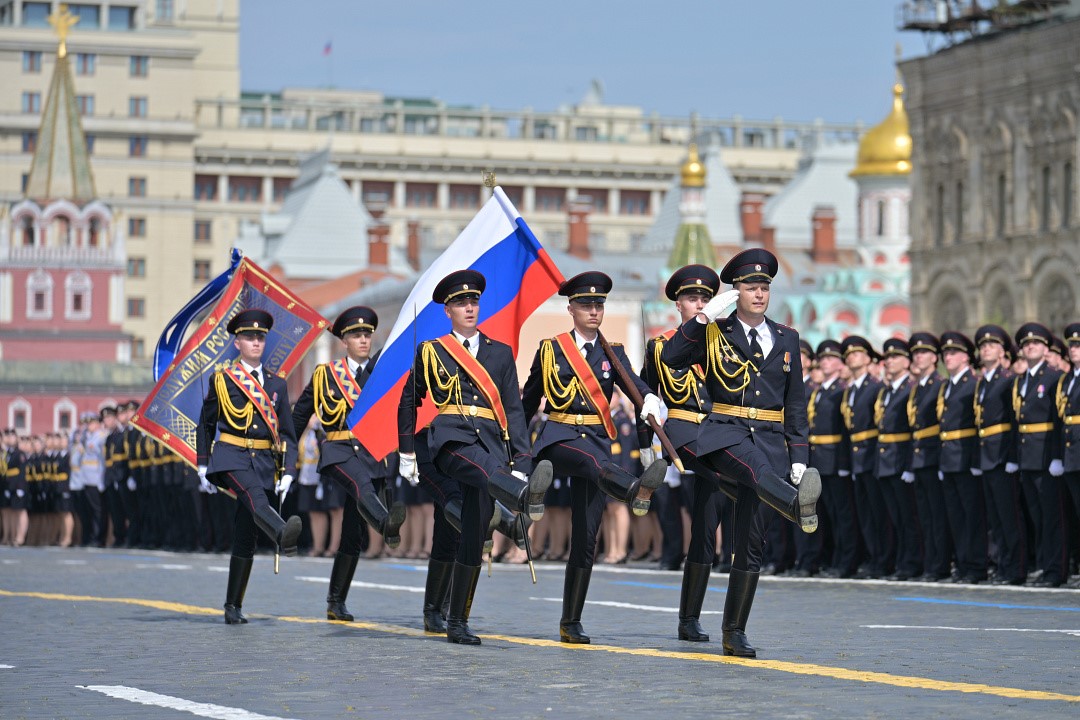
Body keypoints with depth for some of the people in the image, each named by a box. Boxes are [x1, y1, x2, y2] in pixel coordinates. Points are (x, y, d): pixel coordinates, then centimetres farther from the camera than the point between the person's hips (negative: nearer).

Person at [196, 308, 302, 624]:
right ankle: (284, 535, -65)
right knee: (255, 496, -35)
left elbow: (288, 433, 12)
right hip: (231, 456, -3)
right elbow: (206, 425, 14)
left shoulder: (277, 384, 13)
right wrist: (203, 466, 8)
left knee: (245, 538, 2)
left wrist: (287, 472, 1)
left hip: (265, 461, 3)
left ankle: (233, 607, 8)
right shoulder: (222, 380, 7)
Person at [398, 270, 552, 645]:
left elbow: (513, 410, 14)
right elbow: (409, 401, 23)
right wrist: (406, 453, 22)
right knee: (487, 468, -39)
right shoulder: (431, 351, 14)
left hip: (491, 439, 3)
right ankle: (527, 499, -74)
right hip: (451, 436, -3)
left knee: (475, 532, -5)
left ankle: (458, 622, 1)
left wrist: (522, 462, 4)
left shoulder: (501, 352, 18)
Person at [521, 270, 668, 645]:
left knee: (585, 538, -1)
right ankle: (636, 491, -71)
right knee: (594, 459, -39)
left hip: (598, 440, 2)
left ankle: (571, 624, 4)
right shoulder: (550, 350, 9)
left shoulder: (612, 354, 11)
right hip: (558, 438, -2)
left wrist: (650, 399, -31)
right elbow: (528, 400, 17)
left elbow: (634, 383, -9)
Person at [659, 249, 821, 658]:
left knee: (751, 539, -3)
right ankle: (797, 505, -72)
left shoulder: (786, 340, 17)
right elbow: (671, 358, -7)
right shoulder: (715, 334, 10)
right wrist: (703, 317, -12)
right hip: (725, 433, -3)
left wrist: (799, 458, 9)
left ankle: (735, 631, 1)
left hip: (770, 439, 3)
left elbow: (796, 405, 17)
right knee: (756, 467, -40)